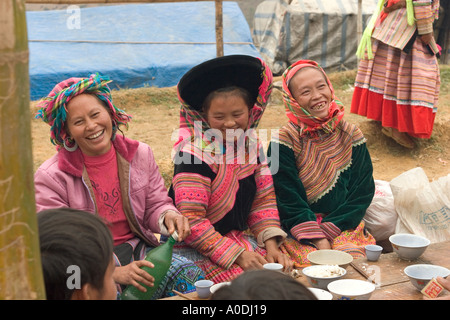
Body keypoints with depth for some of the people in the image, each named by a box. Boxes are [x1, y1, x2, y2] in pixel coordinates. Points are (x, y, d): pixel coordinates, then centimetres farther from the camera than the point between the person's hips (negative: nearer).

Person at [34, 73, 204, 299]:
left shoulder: (140, 155, 3)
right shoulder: (50, 178, -10)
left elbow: (155, 205, 10)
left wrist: (168, 216, -17)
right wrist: (114, 273, -24)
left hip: (138, 250, 4)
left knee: (192, 278, -20)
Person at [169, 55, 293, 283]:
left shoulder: (251, 145, 4)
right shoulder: (196, 152, -19)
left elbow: (264, 199, 8)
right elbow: (191, 220, -22)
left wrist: (271, 245, -7)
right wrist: (238, 255, -23)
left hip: (240, 237, 7)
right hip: (194, 246, -6)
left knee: (283, 271, -13)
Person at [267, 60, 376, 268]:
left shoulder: (351, 136, 3)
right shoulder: (283, 141, -6)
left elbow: (363, 192, 1)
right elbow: (288, 200, -8)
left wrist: (328, 230, -10)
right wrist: (318, 239, -17)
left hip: (343, 226, 3)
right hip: (297, 231, -2)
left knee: (354, 258, -26)